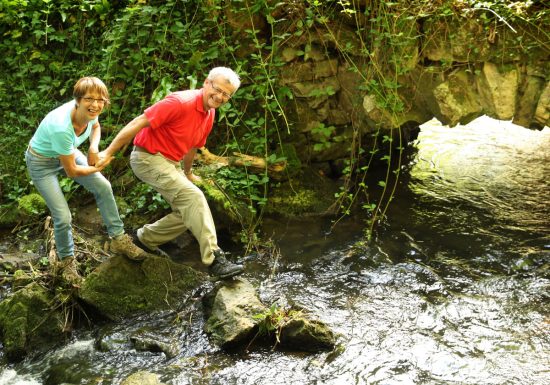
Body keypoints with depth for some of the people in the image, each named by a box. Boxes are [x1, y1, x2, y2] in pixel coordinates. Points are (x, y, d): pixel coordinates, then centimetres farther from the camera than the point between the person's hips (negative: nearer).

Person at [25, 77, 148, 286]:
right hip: (42, 163, -7)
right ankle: (66, 260, 19)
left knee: (104, 187, 4)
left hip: (67, 152, 7)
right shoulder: (61, 127, -40)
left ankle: (118, 239, 22)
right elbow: (71, 171, -27)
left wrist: (94, 146, -12)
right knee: (63, 217, -10)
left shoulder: (89, 111, -22)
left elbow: (95, 126, 7)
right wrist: (97, 168, -11)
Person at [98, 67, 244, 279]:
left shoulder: (210, 114, 5)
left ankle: (146, 238, 28)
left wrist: (187, 173, 34)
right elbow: (138, 123, -22)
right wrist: (108, 152, -21)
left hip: (170, 163, 9)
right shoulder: (181, 102, -22)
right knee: (193, 197, -23)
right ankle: (214, 259, -23)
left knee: (188, 213, 8)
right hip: (148, 158, -9)